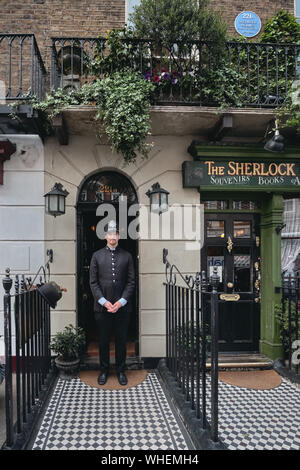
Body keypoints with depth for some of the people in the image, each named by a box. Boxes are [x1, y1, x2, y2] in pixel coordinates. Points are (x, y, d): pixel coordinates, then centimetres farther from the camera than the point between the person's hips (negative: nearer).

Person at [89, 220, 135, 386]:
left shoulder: (127, 256, 4)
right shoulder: (97, 255, 4)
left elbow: (131, 282, 2)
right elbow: (93, 282, 1)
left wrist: (121, 301, -9)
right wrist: (104, 301, -9)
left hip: (122, 306, 0)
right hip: (102, 306, 0)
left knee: (121, 340, 9)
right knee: (103, 341, 10)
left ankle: (120, 371, 25)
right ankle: (104, 370, 26)